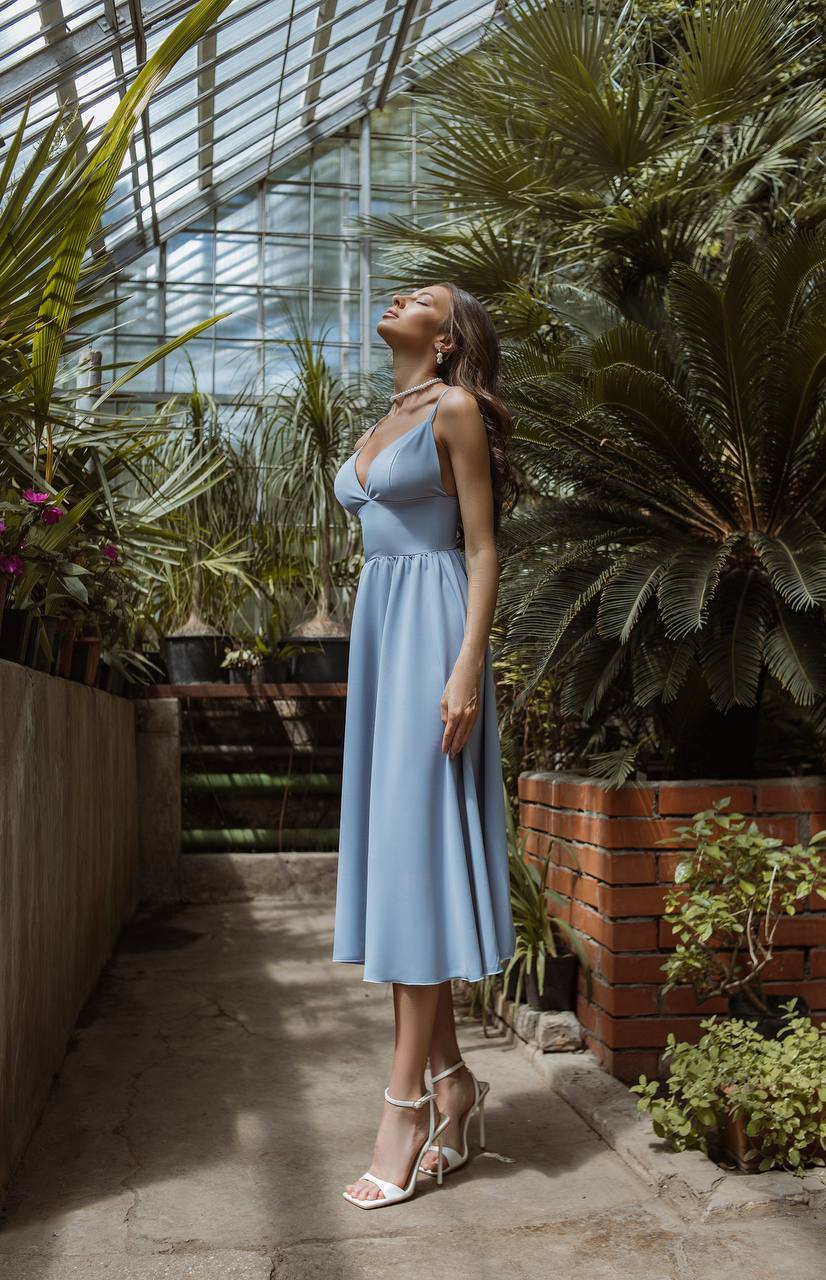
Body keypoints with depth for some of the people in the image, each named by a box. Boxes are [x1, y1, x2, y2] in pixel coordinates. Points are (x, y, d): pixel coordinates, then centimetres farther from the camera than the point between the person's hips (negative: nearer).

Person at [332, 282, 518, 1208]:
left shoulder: (456, 410, -3)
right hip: (378, 627, 8)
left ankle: (406, 1100, -4)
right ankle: (449, 1079, 13)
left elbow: (481, 549, -9)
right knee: (390, 842, 5)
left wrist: (468, 669, -19)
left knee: (415, 843, -10)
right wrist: (373, 662, 19)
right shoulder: (381, 427, 21)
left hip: (430, 627, -8)